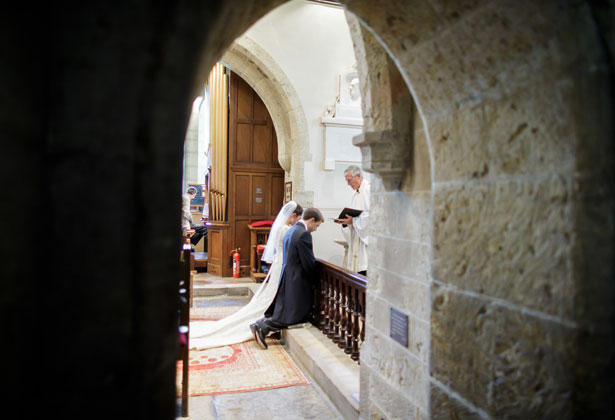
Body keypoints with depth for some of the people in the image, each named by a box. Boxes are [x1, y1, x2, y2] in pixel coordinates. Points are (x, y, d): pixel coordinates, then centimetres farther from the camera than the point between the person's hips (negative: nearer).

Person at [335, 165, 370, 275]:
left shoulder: (369, 190, -9)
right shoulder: (356, 194, 21)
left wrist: (353, 220, -15)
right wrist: (345, 221, 5)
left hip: (365, 239, -9)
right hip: (356, 241, 9)